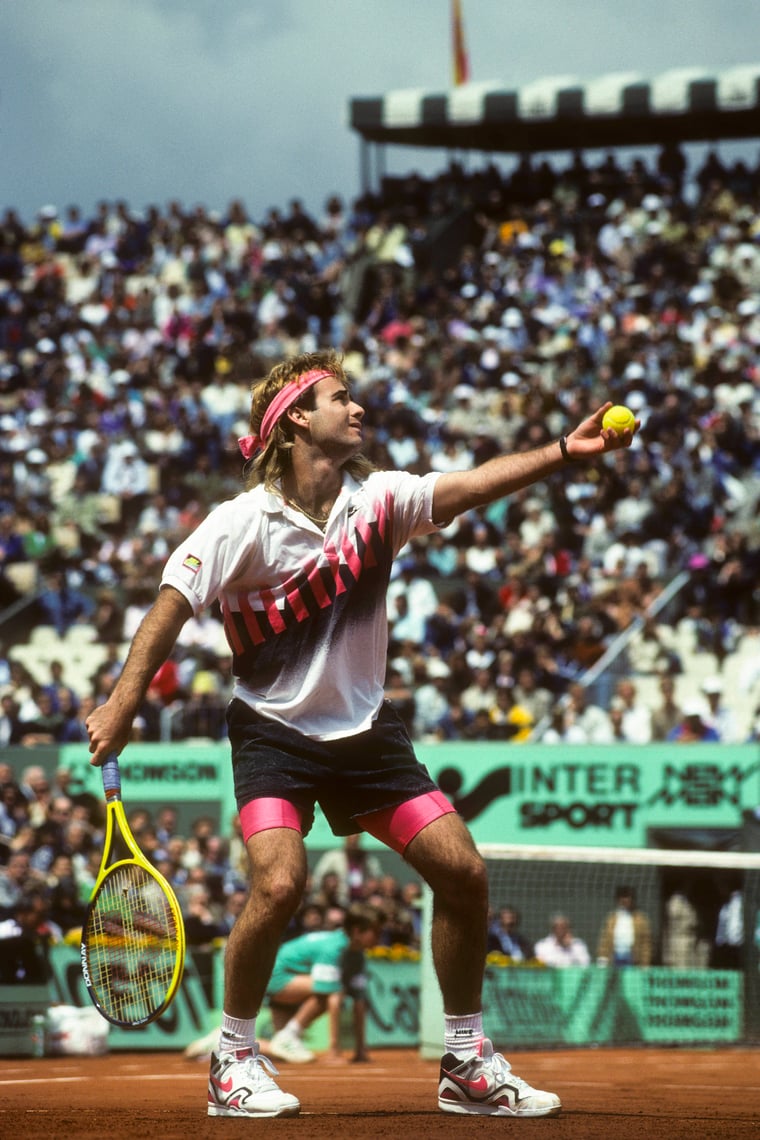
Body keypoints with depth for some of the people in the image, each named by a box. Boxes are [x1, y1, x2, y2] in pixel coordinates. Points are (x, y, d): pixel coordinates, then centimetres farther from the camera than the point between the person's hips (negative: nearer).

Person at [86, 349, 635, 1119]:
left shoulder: (377, 499, -5)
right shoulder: (243, 523, -14)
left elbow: (470, 484, -18)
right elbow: (173, 604, -11)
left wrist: (560, 454, -32)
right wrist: (124, 700, -20)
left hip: (364, 728, 5)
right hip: (273, 729, -5)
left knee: (462, 871, -2)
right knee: (279, 882, -25)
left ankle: (466, 1064, 13)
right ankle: (234, 1061, -5)